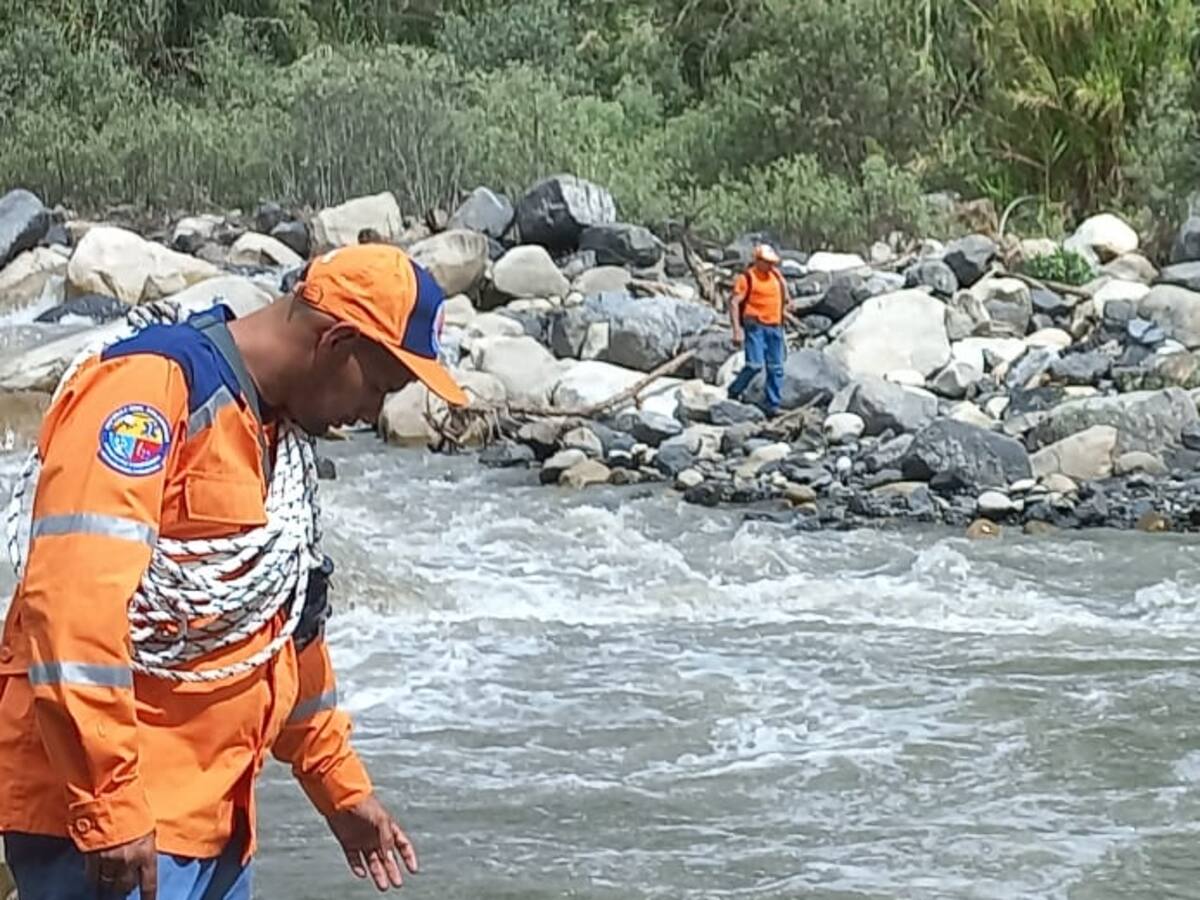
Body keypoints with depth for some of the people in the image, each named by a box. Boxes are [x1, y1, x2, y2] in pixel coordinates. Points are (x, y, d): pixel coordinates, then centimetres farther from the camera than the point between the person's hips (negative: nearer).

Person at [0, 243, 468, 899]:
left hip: (209, 818, 10)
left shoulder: (273, 434, 17)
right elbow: (73, 601, -23)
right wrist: (109, 808, -25)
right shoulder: (153, 386, -13)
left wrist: (342, 789, 33)